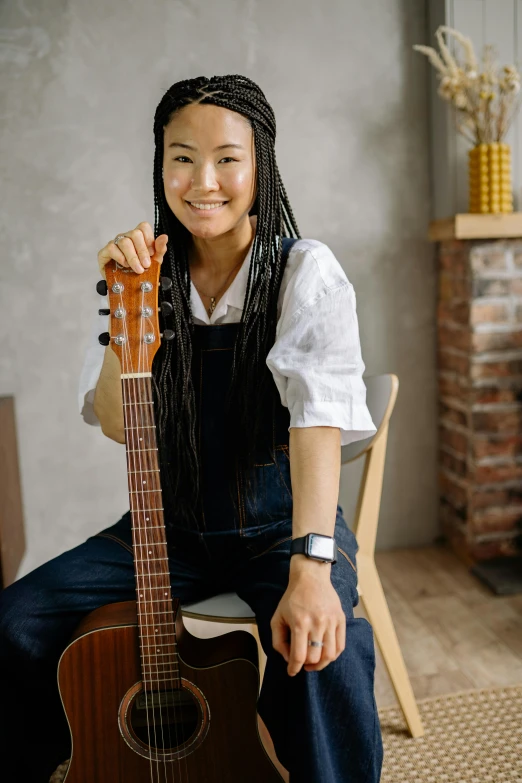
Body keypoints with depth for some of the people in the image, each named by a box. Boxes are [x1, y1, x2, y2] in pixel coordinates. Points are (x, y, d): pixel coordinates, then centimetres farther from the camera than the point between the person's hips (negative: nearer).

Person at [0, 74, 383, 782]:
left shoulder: (305, 272, -9)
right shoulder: (151, 274, 2)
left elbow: (318, 414, -24)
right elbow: (114, 423, -4)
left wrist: (311, 566, -37)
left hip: (279, 521, -3)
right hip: (174, 524, 4)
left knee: (322, 655, -32)